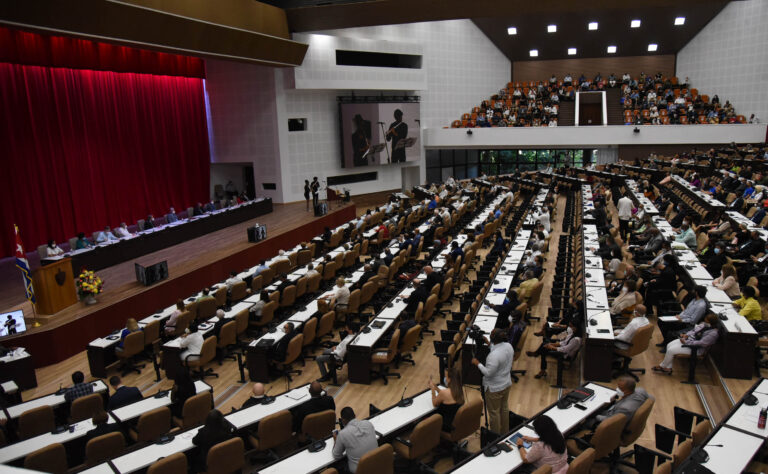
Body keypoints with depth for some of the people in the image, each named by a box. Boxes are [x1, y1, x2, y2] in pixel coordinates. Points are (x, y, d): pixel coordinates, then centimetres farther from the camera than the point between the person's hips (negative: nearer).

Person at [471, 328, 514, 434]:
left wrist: (477, 363, -16)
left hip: (495, 388, -8)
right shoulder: (509, 346, -10)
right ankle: (505, 433, 43)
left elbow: (488, 373, -28)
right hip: (506, 384, 8)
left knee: (494, 412, 11)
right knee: (504, 408, 25)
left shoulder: (494, 355, -36)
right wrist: (489, 343, 8)